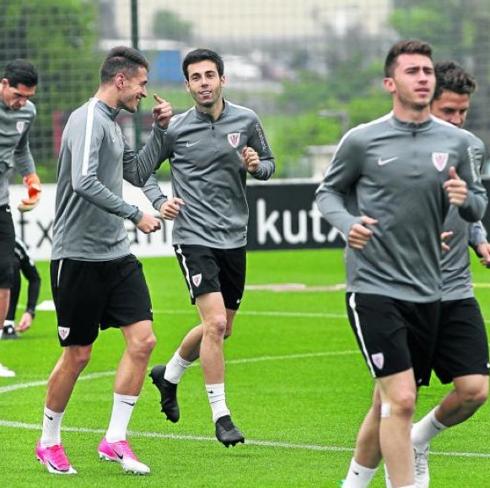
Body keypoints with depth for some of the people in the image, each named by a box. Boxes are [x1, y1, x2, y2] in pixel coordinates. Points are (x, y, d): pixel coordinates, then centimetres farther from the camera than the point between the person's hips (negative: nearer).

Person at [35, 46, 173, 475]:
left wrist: (159, 130, 16)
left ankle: (115, 439, 3)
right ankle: (49, 441, 18)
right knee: (78, 354, 0)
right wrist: (135, 214, -24)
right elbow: (84, 182, -27)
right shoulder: (88, 119, -14)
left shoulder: (112, 123, 15)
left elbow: (137, 174, 27)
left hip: (116, 255, 8)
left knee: (142, 340, -4)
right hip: (78, 257, -8)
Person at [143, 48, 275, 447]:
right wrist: (160, 201, -10)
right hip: (195, 237, -4)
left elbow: (268, 164, 14)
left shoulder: (246, 121, 2)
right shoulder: (176, 129, -5)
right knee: (215, 323, -17)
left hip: (234, 236, 5)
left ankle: (169, 375, 40)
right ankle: (221, 415, -8)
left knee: (222, 328, 14)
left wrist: (257, 165, -9)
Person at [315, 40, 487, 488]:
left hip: (425, 293, 4)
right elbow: (328, 191, 8)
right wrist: (348, 223, -13)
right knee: (401, 400, -16)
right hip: (373, 288, -4)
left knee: (388, 404, 13)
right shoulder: (362, 141, -5)